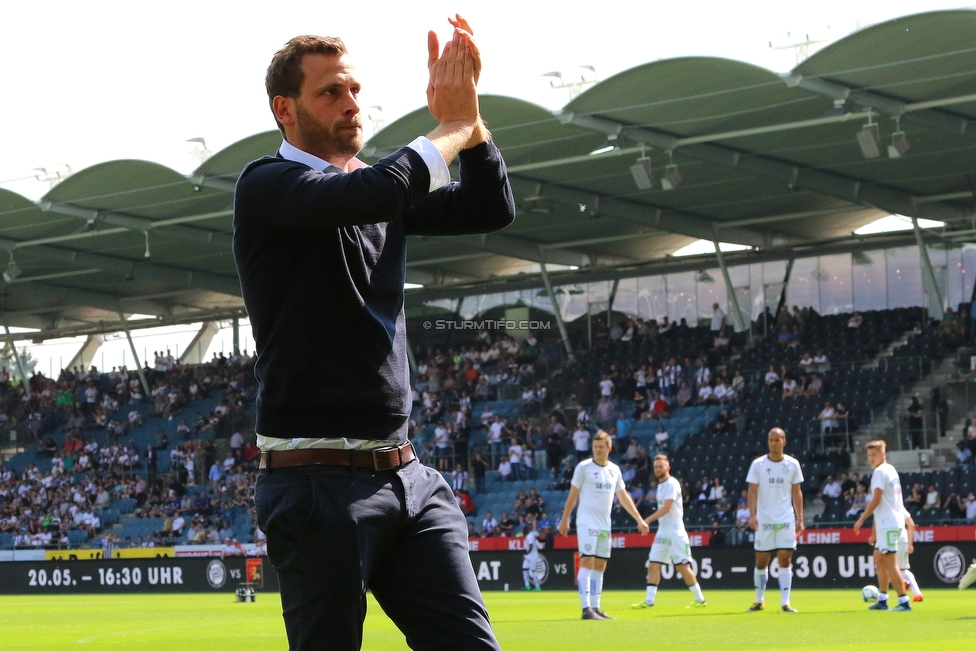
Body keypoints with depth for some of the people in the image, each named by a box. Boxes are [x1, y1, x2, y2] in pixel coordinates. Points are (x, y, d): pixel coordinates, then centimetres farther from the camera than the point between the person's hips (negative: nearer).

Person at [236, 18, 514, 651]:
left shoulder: (383, 195, 18)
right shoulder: (267, 187, -6)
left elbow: (491, 209, 15)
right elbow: (375, 190, -23)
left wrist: (469, 114, 1)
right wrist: (453, 125, -7)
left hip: (409, 479, 7)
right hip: (319, 482, -7)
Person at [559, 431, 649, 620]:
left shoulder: (614, 470, 11)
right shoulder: (583, 467, -4)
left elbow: (623, 497, 19)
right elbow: (573, 495, -1)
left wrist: (639, 520, 17)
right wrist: (564, 520, -5)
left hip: (605, 525, 6)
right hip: (587, 523, -6)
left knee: (600, 566, 6)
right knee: (587, 562, -13)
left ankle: (595, 607, 11)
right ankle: (586, 609, -16)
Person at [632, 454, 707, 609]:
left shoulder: (672, 484, -12)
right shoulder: (660, 485, 15)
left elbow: (666, 508, -21)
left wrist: (648, 520, -23)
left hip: (675, 531, -9)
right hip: (662, 531, 9)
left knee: (682, 566, -7)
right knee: (653, 565, 2)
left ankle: (699, 599, 3)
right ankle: (649, 601, 2)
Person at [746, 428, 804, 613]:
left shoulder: (793, 464, 3)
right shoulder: (758, 464, -1)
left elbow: (796, 492, 8)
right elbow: (752, 491, -3)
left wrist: (800, 518, 3)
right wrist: (752, 515, -15)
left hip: (786, 520, 0)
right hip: (764, 520, 0)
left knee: (785, 559, -6)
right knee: (761, 561, 4)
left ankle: (785, 603, -4)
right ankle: (759, 600, 19)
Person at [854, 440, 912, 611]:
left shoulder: (880, 472, -13)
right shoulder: (891, 470, 16)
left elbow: (876, 500, -18)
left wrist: (862, 519, -13)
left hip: (888, 524, -10)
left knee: (890, 563, -10)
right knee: (880, 560, 16)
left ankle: (904, 602, -12)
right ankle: (882, 600, 20)